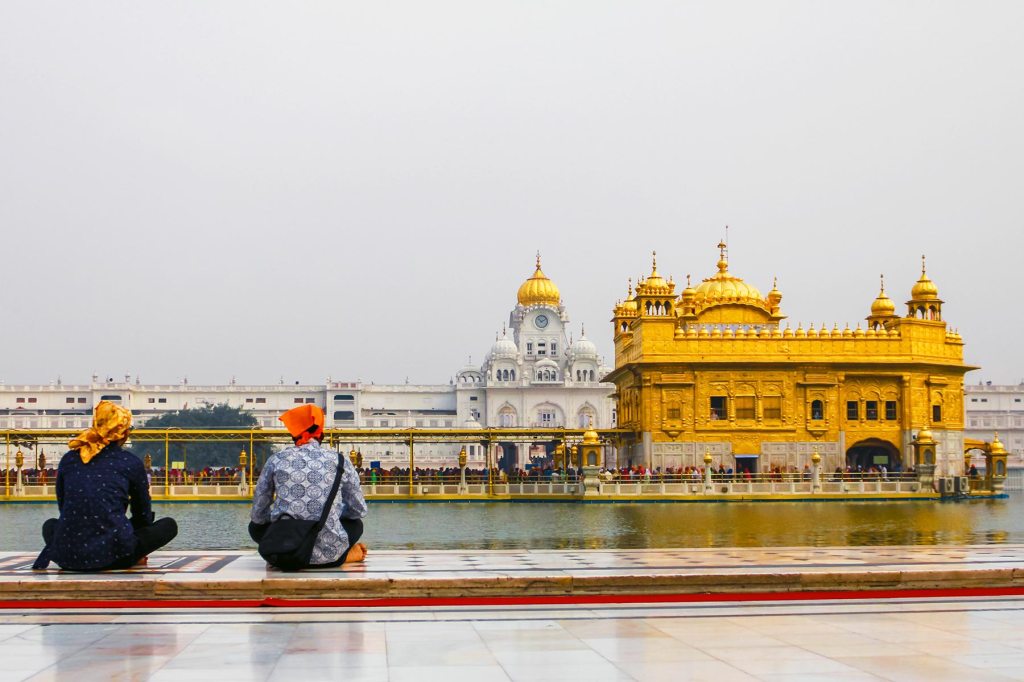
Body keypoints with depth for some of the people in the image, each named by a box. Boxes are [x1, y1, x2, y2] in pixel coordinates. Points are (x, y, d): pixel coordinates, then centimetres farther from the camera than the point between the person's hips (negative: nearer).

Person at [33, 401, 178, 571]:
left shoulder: (68, 459, 12)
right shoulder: (130, 462, 5)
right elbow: (143, 514, 16)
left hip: (68, 558, 3)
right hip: (112, 557, -3)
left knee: (50, 525, 37)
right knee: (169, 525, 17)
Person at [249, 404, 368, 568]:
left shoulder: (276, 460, 3)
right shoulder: (340, 461, 3)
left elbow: (258, 514, 6)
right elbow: (359, 510, 11)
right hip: (328, 553, 0)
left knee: (255, 526, 32)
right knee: (356, 523, 33)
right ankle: (343, 555, 4)